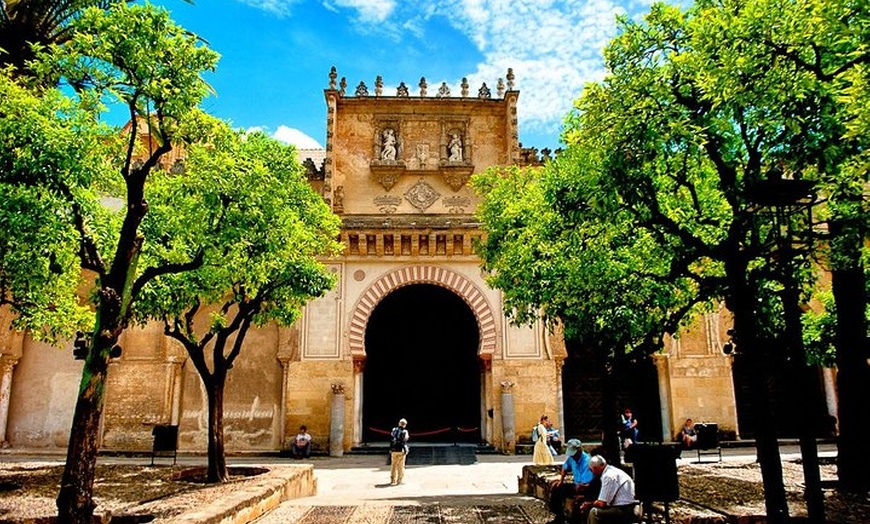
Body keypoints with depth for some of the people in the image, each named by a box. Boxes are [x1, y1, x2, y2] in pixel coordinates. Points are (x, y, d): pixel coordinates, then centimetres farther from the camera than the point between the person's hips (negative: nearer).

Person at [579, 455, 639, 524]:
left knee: (594, 512, -17)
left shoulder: (608, 476, -14)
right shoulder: (613, 471, 14)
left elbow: (602, 503, -15)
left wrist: (589, 504, 1)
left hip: (624, 511, -10)